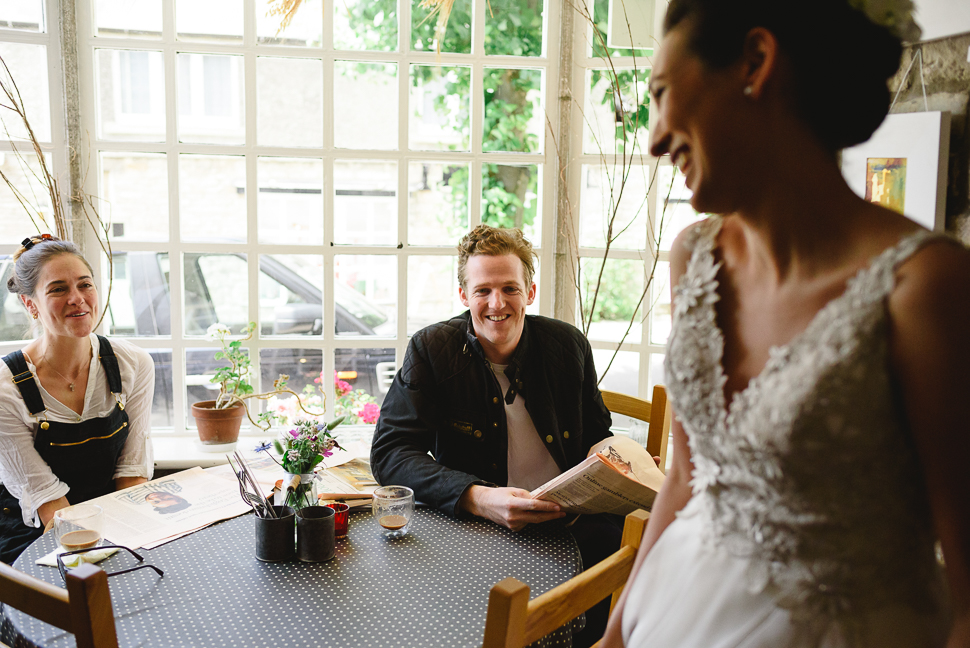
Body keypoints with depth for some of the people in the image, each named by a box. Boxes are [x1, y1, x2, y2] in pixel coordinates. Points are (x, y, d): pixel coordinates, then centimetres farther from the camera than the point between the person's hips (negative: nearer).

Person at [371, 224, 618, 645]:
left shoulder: (568, 345, 6)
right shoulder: (431, 350, -3)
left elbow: (597, 436, 19)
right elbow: (389, 452, -11)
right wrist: (477, 498, -27)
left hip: (567, 520, 3)